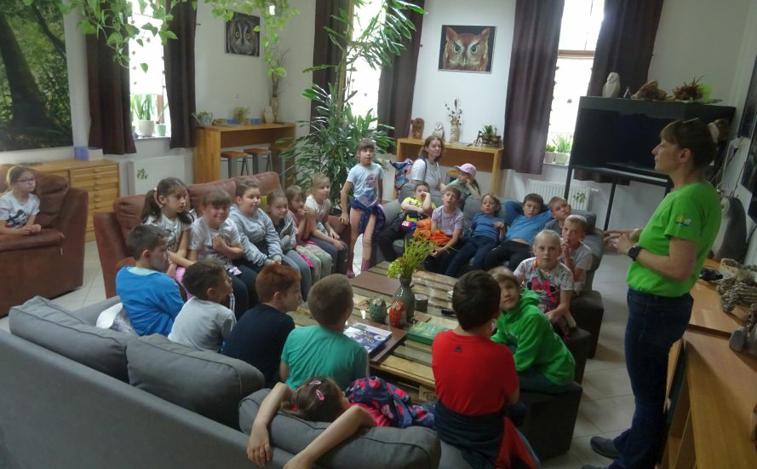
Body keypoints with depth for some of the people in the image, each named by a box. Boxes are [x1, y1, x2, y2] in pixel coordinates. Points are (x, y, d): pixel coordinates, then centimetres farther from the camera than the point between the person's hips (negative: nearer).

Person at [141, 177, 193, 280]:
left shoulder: (185, 219, 0)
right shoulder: (153, 221, -12)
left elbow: (182, 250, -4)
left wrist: (173, 265, -25)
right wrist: (189, 264, -27)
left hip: (175, 263, 4)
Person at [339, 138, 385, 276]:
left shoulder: (378, 168, -2)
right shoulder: (355, 170, -11)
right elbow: (344, 192, -9)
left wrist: (379, 203, 19)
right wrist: (344, 213, -9)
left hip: (372, 208, 2)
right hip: (358, 206, -2)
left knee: (368, 240, -2)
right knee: (352, 238, 7)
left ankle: (364, 272, 3)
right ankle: (349, 269, 21)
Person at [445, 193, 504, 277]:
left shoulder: (499, 220, 24)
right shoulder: (478, 216, 34)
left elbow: (501, 239, 13)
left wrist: (502, 228, -3)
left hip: (489, 242, -2)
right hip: (474, 239, 2)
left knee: (477, 262, -35)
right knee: (458, 258, -28)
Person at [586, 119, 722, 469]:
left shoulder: (687, 198, -24)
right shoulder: (701, 192, 7)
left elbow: (679, 268, -28)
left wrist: (632, 250, -17)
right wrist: (638, 238, 7)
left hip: (655, 306, -10)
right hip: (664, 303, 10)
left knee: (648, 392, 7)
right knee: (650, 388, 24)